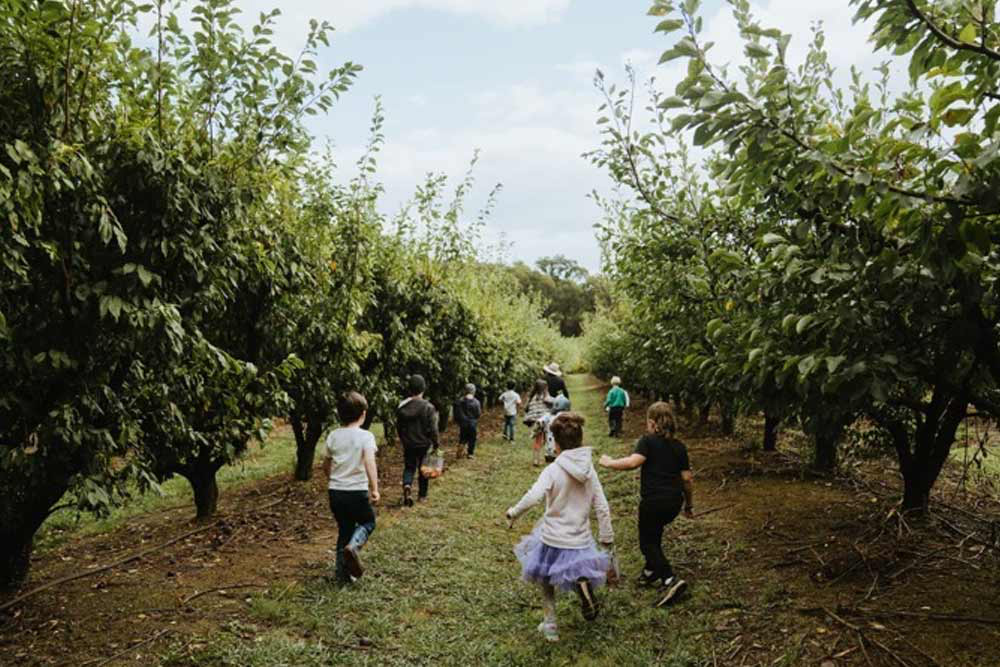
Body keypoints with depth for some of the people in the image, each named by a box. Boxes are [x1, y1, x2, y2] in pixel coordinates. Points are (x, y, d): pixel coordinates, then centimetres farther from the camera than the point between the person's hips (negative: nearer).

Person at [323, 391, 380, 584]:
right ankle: (353, 546, -10)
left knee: (344, 530, 17)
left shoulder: (333, 436, 4)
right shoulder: (365, 436, -10)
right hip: (357, 491, -4)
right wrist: (374, 488, -20)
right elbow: (369, 463, -24)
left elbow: (326, 465, 15)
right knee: (368, 522, 18)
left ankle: (342, 573, 17)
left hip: (335, 492, 5)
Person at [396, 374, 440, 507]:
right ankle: (422, 494, 24)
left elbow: (399, 426, 7)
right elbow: (433, 429, -14)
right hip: (424, 444, -2)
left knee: (409, 467, 12)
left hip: (408, 444, 2)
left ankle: (407, 486, -16)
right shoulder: (428, 407, -15)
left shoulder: (402, 407, -3)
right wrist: (435, 444, -4)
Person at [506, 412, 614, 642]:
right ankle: (582, 582, -10)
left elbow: (533, 496, -32)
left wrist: (514, 513, -16)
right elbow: (602, 508, 1)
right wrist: (607, 537, 11)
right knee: (577, 574, 23)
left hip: (553, 539, -2)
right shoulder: (589, 471, -2)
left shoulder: (553, 470, -17)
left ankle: (550, 627, 28)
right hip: (581, 541, 3)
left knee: (547, 583, 21)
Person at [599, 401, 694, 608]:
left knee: (647, 543, 5)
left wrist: (610, 462, -8)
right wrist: (689, 505, 20)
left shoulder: (648, 441, -6)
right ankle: (651, 572, 35)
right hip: (674, 501, 7)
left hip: (653, 500, -6)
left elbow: (633, 461, -22)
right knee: (655, 533, 27)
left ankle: (671, 580, -10)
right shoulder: (679, 446, 11)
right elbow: (687, 478, 10)